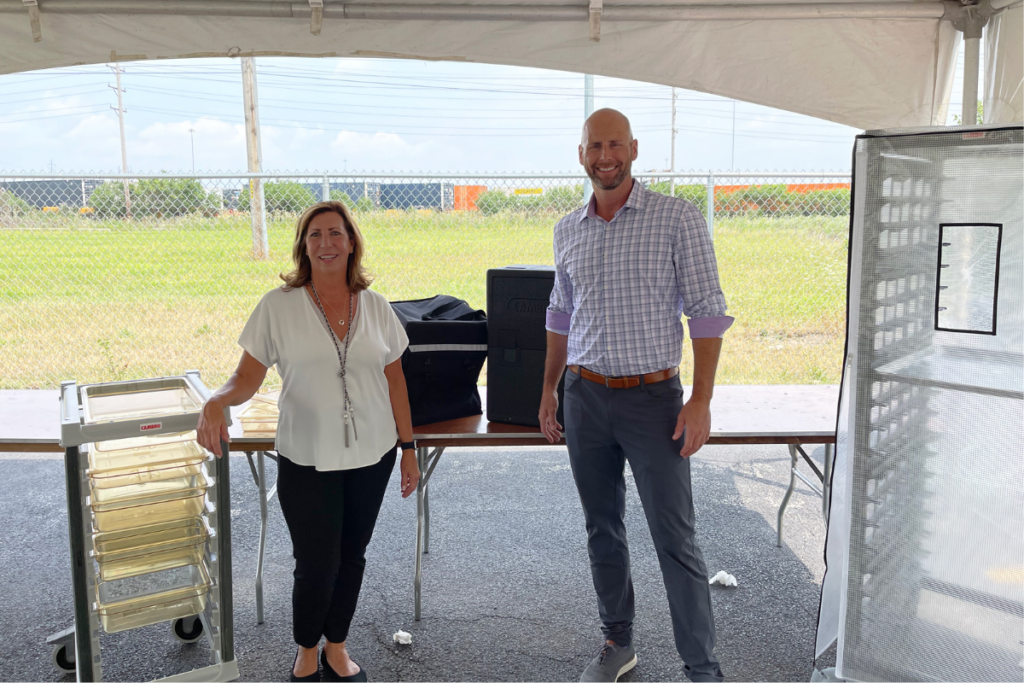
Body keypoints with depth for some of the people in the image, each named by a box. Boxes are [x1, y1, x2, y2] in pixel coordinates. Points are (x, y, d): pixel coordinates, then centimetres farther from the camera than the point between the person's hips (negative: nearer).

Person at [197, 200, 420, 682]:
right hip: (307, 460, -2)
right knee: (316, 565, -1)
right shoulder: (278, 306, -5)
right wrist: (216, 402, -27)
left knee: (351, 556, 14)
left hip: (372, 455, 3)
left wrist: (409, 448, 8)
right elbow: (247, 378, -5)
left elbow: (395, 382, 7)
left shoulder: (376, 307, 3)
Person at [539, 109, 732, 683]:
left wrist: (701, 400, -15)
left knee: (676, 539, -2)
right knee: (603, 529, 14)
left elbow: (707, 311, -9)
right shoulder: (568, 230, 8)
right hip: (585, 398, 5)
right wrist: (550, 390, 16)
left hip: (653, 398, -4)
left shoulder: (678, 219, -7)